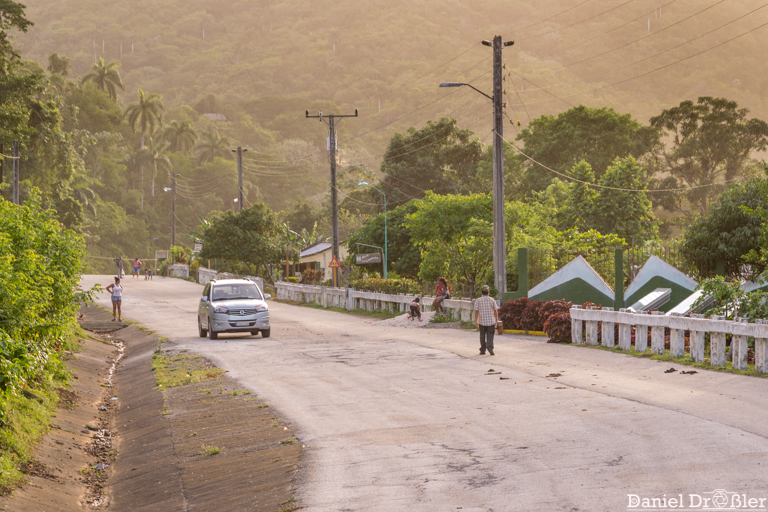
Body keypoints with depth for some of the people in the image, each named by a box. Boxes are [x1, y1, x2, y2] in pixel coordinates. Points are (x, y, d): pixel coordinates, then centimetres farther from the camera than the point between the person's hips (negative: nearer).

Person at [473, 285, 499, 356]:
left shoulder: (478, 301, -2)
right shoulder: (492, 300, -1)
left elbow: (476, 311, -6)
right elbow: (495, 311, 3)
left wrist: (476, 321, -3)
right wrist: (496, 320, 13)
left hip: (482, 322, 1)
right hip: (491, 321, -1)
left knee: (482, 337, 13)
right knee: (490, 336, -1)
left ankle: (483, 350, 18)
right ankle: (490, 348, -21)